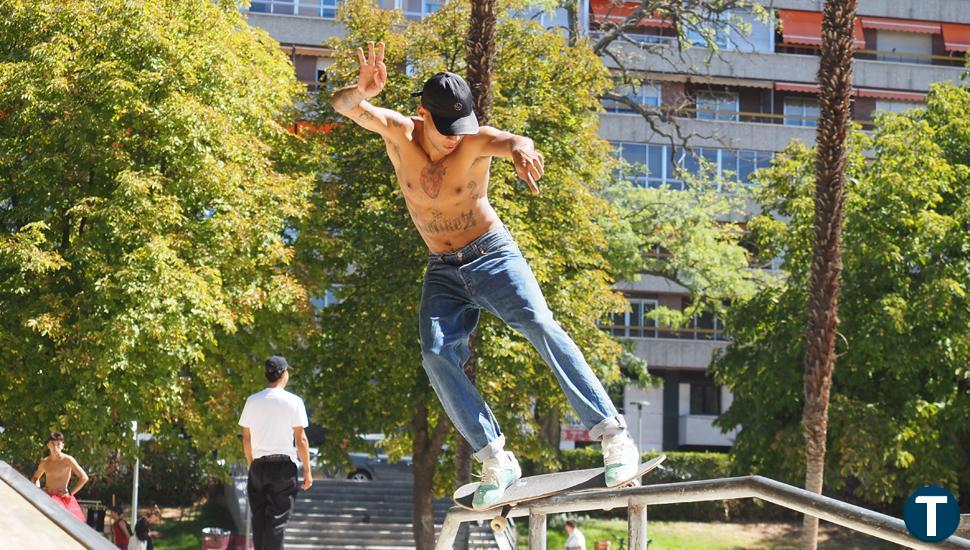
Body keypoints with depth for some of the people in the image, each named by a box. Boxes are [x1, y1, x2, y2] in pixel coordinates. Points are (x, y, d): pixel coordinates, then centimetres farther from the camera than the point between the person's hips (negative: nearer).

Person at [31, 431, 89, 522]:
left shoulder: (68, 460, -3)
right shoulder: (44, 462, 11)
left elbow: (84, 477, -6)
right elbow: (35, 478, 31)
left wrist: (70, 493, -5)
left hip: (62, 498, -4)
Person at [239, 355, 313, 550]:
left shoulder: (252, 401, 7)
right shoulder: (293, 402, -6)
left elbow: (246, 438, 11)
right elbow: (301, 439, -7)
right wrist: (307, 470, -2)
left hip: (258, 466, 4)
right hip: (284, 465, -4)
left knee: (259, 518, 11)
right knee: (277, 519, -4)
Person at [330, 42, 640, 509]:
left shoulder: (475, 141, -18)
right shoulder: (398, 132, -9)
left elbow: (507, 141, -40)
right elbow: (343, 106, -24)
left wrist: (520, 148, -67)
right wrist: (362, 91, -49)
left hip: (492, 255, -3)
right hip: (443, 271, 3)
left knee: (541, 326, -24)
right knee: (436, 356, -18)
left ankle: (613, 435, -27)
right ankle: (495, 460, -14)